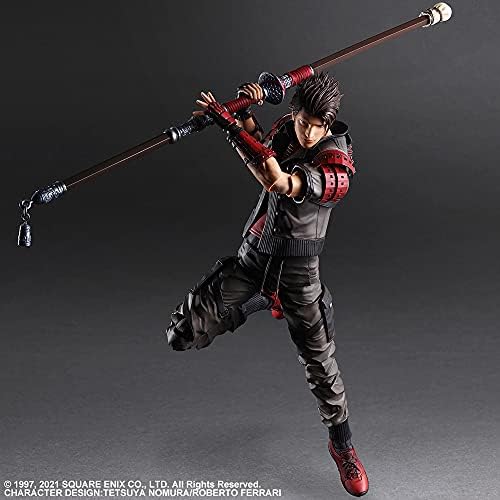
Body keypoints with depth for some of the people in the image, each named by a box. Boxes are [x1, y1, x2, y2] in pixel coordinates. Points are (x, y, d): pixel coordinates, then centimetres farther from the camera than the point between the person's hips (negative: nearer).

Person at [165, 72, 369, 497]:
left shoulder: (337, 167, -25)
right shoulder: (288, 128, -4)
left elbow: (277, 182, -39)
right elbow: (265, 153, 17)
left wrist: (229, 121, -38)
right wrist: (252, 109, -2)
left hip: (297, 270, -5)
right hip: (252, 255, 5)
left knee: (321, 363, 2)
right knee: (184, 336, 1)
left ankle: (342, 445, 28)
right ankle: (265, 302, 25)